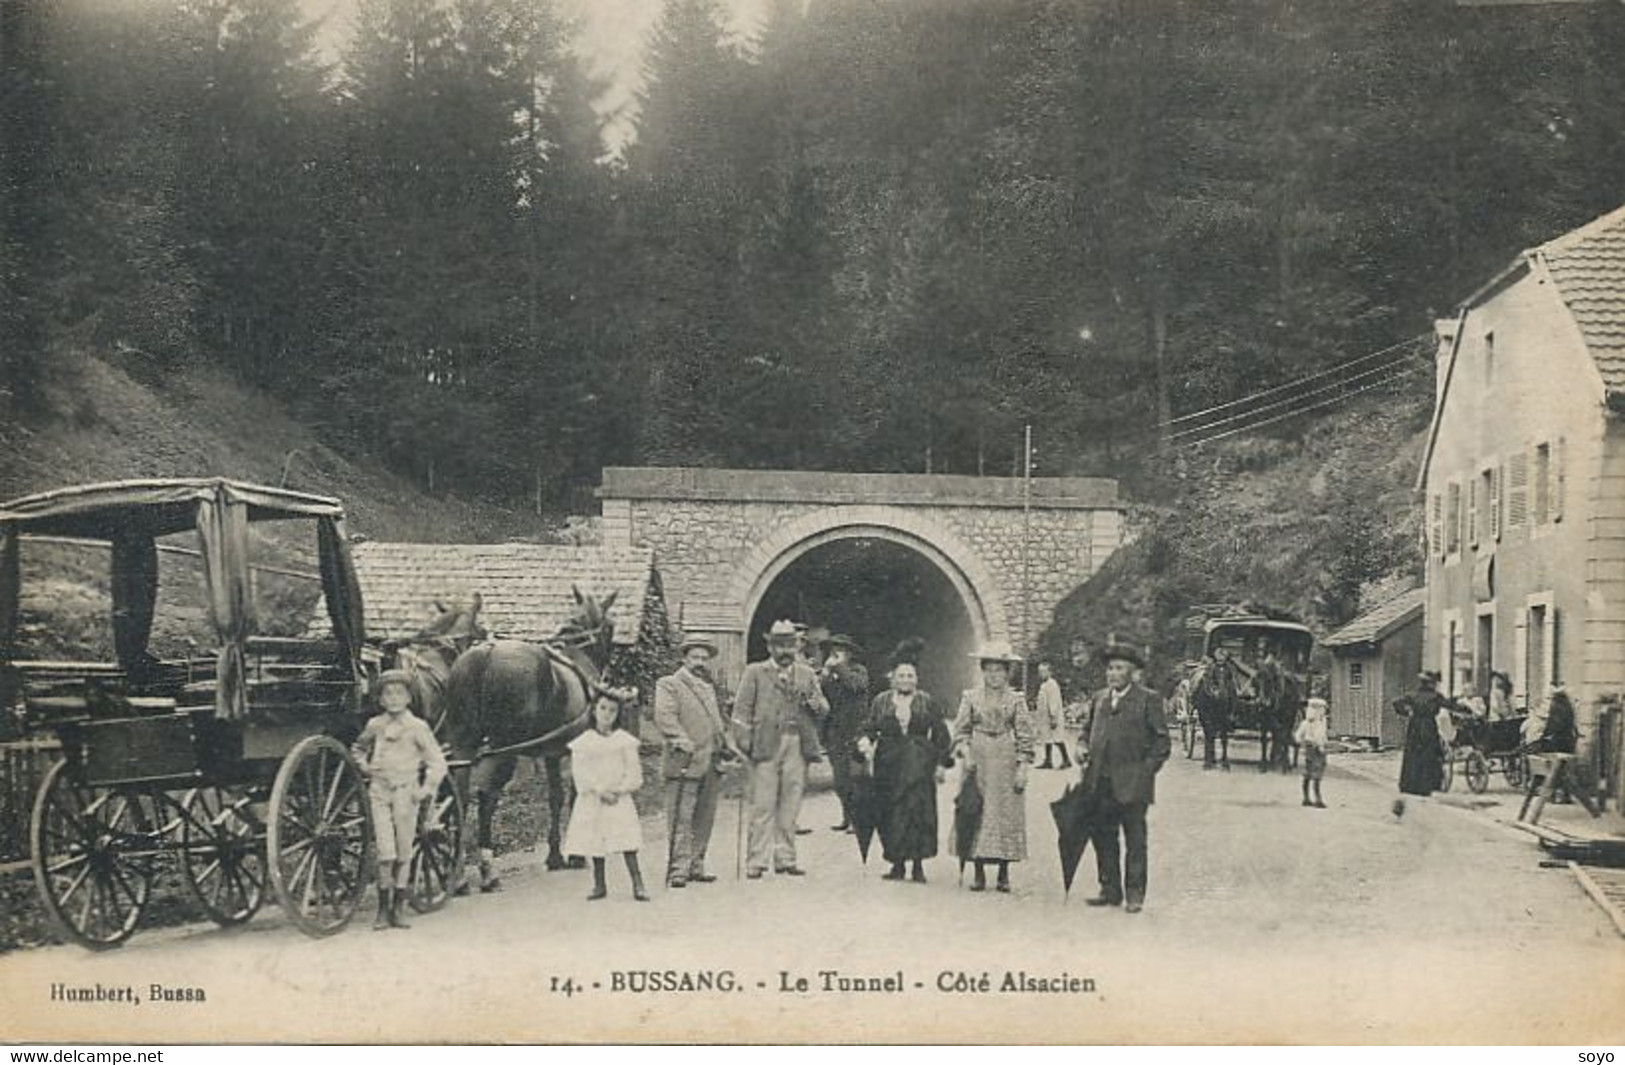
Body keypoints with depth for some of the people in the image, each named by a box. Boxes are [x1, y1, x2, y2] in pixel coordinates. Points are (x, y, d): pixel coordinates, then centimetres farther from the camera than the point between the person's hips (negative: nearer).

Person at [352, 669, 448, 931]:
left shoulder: (417, 727, 0)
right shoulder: (375, 725, 7)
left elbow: (437, 762, 2)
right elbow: (357, 748, 27)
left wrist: (427, 789, -7)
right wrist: (364, 766, 9)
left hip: (406, 791, -1)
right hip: (379, 791, 1)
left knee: (404, 853, 3)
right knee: (386, 853, -8)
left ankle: (396, 909, 13)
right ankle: (382, 910, -1)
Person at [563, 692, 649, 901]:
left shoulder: (625, 740, 4)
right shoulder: (583, 742, 2)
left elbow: (633, 770, 1)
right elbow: (580, 772, -4)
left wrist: (619, 790, -12)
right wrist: (600, 790, -14)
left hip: (620, 798, -1)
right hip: (592, 800, 1)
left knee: (627, 841, -9)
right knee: (595, 844, 4)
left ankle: (637, 884, -10)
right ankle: (599, 885, 14)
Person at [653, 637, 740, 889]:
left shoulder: (709, 687, 23)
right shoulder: (669, 685, -2)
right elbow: (664, 717, -15)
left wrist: (728, 744, 16)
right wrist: (683, 743, -24)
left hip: (711, 763, 8)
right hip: (686, 763, -8)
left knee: (704, 820, 10)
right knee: (681, 820, -8)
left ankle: (695, 867, 17)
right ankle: (677, 870, -7)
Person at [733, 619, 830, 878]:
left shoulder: (807, 674, 18)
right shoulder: (754, 672, 8)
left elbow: (823, 708, 16)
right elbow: (742, 708, 3)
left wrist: (816, 705, -7)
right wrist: (744, 739, -7)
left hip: (797, 744, 3)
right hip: (766, 744, -3)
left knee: (790, 806, 5)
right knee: (763, 805, -6)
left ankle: (785, 859, 11)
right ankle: (757, 861, -3)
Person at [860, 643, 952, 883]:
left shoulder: (926, 701, 6)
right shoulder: (881, 701, 8)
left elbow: (941, 734, 8)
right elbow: (869, 728, 5)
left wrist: (942, 763, 1)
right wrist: (865, 743, -17)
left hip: (919, 766, -1)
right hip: (889, 766, 1)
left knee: (918, 812, -7)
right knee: (891, 815, 0)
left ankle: (918, 865, 0)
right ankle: (897, 864, 9)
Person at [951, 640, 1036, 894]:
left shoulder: (1016, 700, 2)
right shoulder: (970, 697, 5)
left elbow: (1025, 737, 1)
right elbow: (961, 729, 5)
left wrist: (1022, 768, -6)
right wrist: (966, 753, -11)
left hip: (1006, 763, -1)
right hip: (978, 762, 1)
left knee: (1006, 814, 0)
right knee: (977, 815, -1)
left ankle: (1004, 873, 7)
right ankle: (979, 872, 5)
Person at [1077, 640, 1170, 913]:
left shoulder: (1148, 699, -2)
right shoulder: (1099, 698, 15)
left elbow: (1162, 742, -3)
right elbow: (1090, 731, 25)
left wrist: (1146, 771, -10)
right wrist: (1082, 746, 4)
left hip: (1132, 784, -5)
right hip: (1100, 783, 5)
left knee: (1135, 841, 2)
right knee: (1102, 837, 8)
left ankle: (1134, 894, 8)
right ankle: (1110, 890, 18)